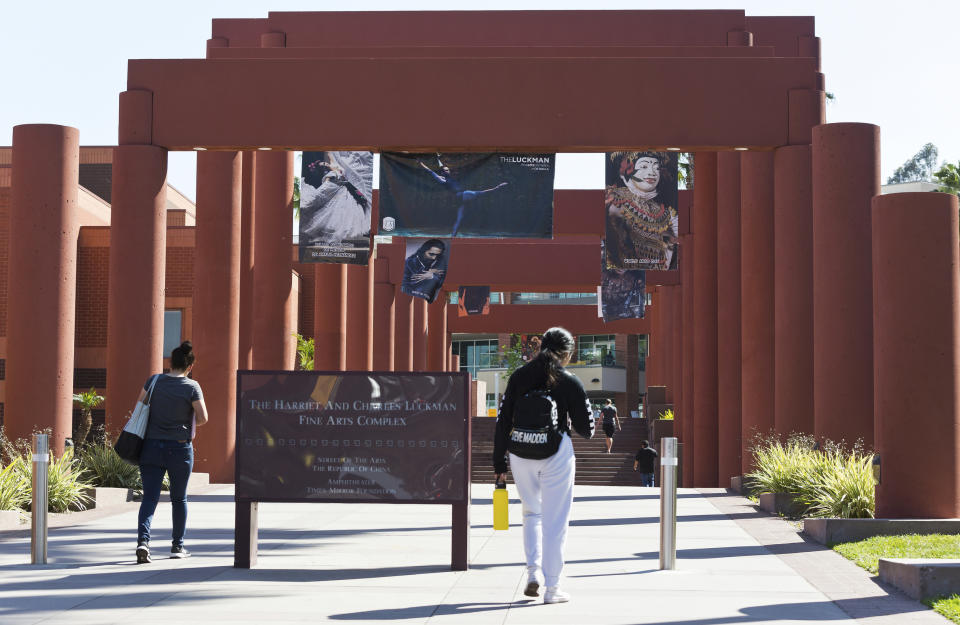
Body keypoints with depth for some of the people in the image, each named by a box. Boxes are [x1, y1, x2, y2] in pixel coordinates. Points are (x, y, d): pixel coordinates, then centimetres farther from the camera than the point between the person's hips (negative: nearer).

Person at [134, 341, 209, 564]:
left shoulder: (154, 381, 1)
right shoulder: (191, 387, -8)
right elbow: (203, 418, -8)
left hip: (151, 446, 2)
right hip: (179, 449, -2)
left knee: (149, 497, 0)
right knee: (179, 499, 13)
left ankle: (143, 539, -20)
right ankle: (178, 546, 21)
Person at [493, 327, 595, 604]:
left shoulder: (519, 376, 5)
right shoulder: (570, 382, -3)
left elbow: (503, 421, 4)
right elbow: (586, 430, 0)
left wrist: (499, 461, 8)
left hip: (521, 454, 3)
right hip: (557, 454, -3)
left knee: (532, 512, 22)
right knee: (555, 521, 5)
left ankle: (533, 572, 7)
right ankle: (552, 588, 6)